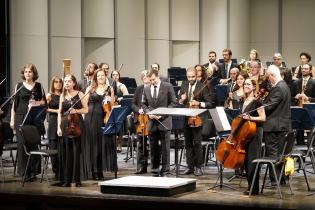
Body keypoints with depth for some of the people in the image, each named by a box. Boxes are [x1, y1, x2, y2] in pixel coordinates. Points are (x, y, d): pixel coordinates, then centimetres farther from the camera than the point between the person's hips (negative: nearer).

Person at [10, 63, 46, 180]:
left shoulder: (38, 86, 8)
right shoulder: (19, 86, 7)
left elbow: (44, 101, 11)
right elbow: (14, 103, 7)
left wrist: (37, 103, -11)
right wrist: (12, 120, 4)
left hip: (35, 118, 0)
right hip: (21, 118, 0)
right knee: (22, 143, -3)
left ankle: (33, 170, 6)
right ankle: (24, 171, 4)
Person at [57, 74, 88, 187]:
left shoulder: (80, 94, 3)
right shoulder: (62, 96, 11)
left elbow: (86, 109, 2)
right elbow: (60, 113, 11)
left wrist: (76, 111, -15)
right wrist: (59, 127, 3)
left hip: (77, 125, -3)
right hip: (65, 126, 3)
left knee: (77, 152, -4)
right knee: (66, 152, 1)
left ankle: (78, 179, 2)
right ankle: (66, 179, 6)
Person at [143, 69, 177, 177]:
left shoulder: (168, 86, -2)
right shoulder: (146, 89, 10)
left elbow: (173, 102, -4)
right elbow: (144, 104, 16)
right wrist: (148, 113, -4)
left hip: (164, 122, -4)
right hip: (152, 123, 4)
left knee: (165, 147, 0)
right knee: (153, 148, 8)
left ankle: (165, 171, 6)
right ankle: (155, 171, 16)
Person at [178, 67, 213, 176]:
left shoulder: (203, 87, -5)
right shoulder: (184, 86, 10)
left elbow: (210, 103, -7)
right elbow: (179, 103, 15)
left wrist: (199, 103, -22)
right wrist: (181, 100, -7)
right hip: (186, 118, 5)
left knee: (197, 143, -6)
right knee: (188, 143, 10)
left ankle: (198, 167, 3)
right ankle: (190, 167, 17)